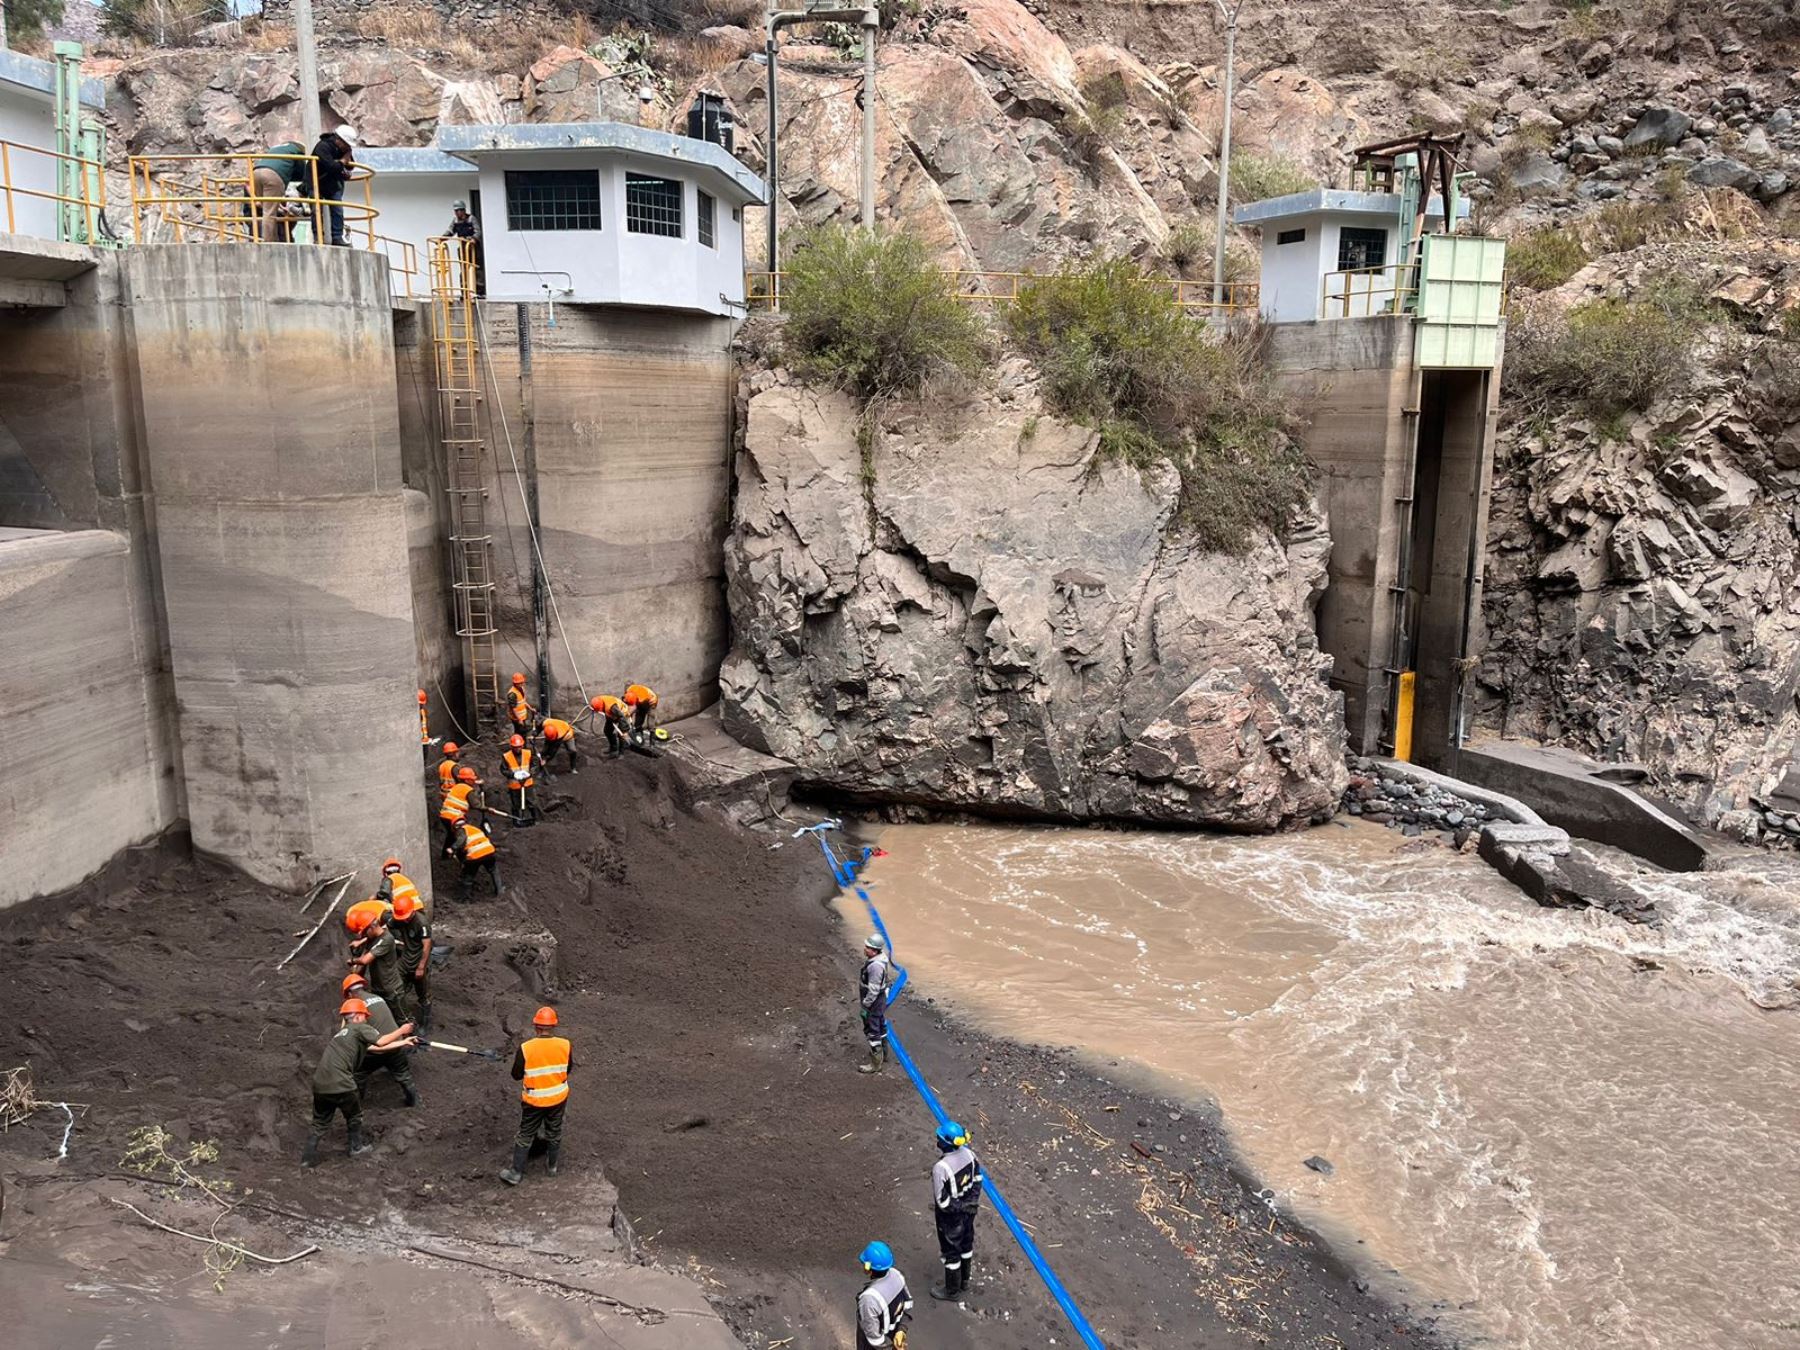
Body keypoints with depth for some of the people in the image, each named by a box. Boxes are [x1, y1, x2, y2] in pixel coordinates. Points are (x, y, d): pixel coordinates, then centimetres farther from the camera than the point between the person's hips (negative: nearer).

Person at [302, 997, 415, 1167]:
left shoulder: (343, 1032, 26)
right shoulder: (360, 1028, 1)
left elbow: (377, 1049, 26)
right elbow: (381, 1042, -15)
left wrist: (402, 1043, 28)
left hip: (320, 1085, 7)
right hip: (339, 1084, -7)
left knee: (320, 1122, 18)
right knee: (354, 1115, 17)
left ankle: (308, 1157, 13)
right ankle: (357, 1147, 31)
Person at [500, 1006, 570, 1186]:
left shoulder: (525, 1048, -22)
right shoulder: (565, 1045, -16)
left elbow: (516, 1075, -10)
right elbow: (568, 1069, 0)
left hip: (534, 1100, -2)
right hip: (558, 1097, 2)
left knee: (525, 1136, 16)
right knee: (554, 1132, 23)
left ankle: (516, 1173, 24)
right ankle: (552, 1165, 39)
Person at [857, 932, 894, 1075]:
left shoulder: (876, 966, -33)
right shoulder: (881, 956, -2)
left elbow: (873, 990, -28)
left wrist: (865, 1006, -19)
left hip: (874, 1002, -10)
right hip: (881, 999, 10)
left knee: (873, 1031, 3)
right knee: (880, 1027, 25)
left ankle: (876, 1064, 14)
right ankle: (882, 1053, 43)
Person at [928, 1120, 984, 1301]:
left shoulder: (940, 1168, -36)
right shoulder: (969, 1154, -16)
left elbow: (942, 1201, -28)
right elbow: (978, 1180, -1)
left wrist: (958, 1207, -12)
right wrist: (971, 1202, 5)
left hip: (950, 1217, -6)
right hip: (968, 1211, 7)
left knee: (950, 1252, 17)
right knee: (966, 1244, 27)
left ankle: (953, 1291, 37)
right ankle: (964, 1281, 49)